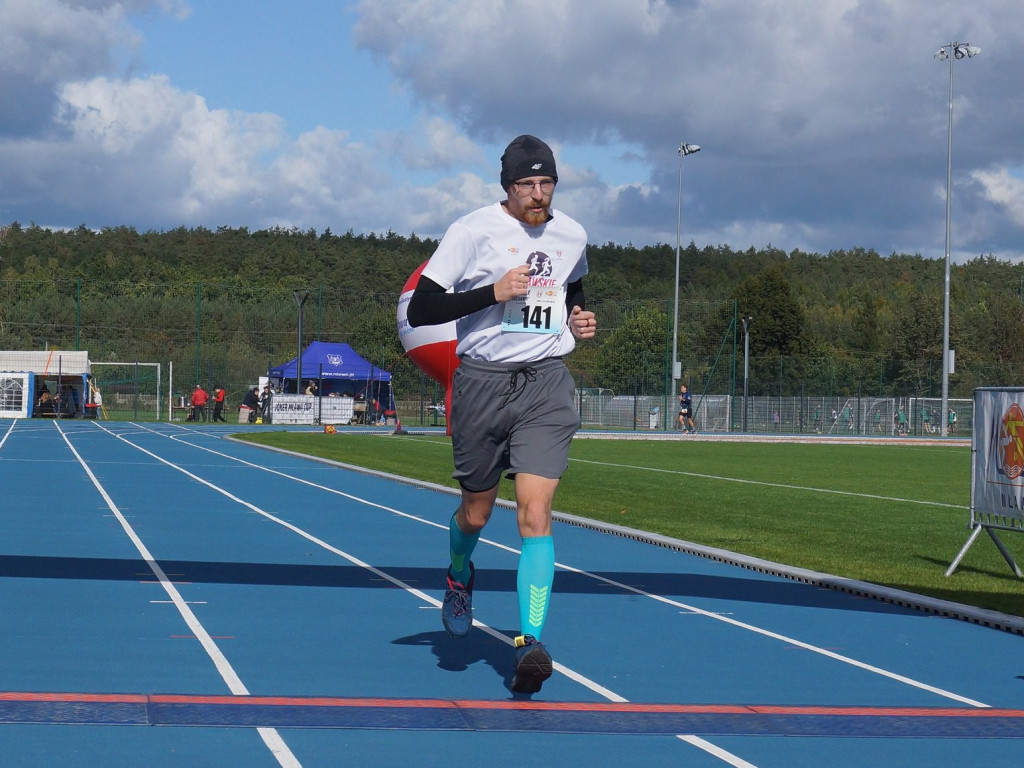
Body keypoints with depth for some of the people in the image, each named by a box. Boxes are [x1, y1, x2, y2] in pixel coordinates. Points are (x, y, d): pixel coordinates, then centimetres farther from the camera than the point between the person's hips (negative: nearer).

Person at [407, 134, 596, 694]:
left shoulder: (571, 237, 8)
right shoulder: (472, 231, -7)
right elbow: (420, 311, -11)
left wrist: (578, 319, 9)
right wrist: (493, 293, -20)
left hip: (546, 381, 2)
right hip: (482, 380, -2)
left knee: (535, 512, -13)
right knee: (476, 512, 11)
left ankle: (529, 643, -18)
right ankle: (458, 578, 46)